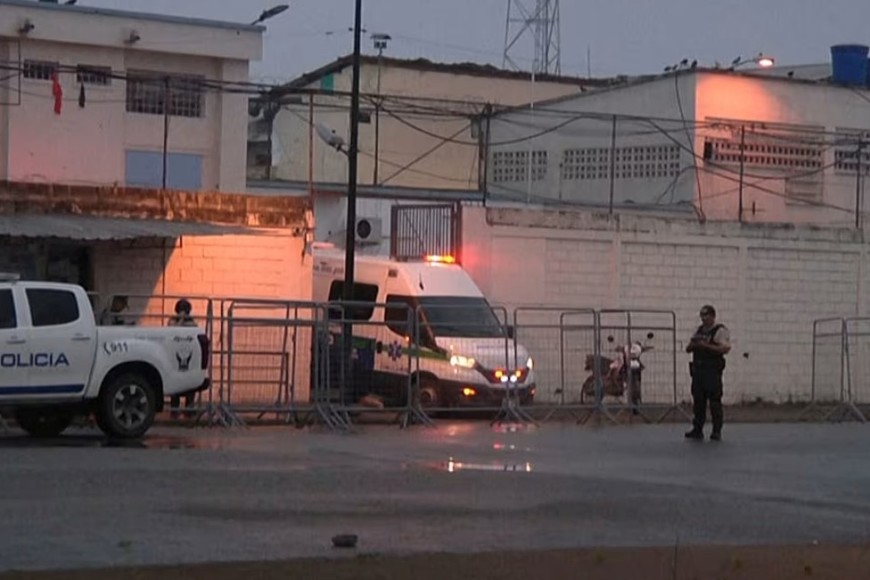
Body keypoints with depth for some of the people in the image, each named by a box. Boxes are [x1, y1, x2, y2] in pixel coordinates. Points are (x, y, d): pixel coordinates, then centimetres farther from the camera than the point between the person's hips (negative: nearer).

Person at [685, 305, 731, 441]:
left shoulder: (721, 331, -3)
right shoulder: (699, 330, 19)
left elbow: (725, 348, -16)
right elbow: (688, 349, 22)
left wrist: (706, 345, -20)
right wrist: (692, 345, -3)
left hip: (712, 370, -7)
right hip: (698, 369, 7)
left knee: (715, 401, -6)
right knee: (698, 400, 7)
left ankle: (717, 431, -2)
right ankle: (697, 429, 13)